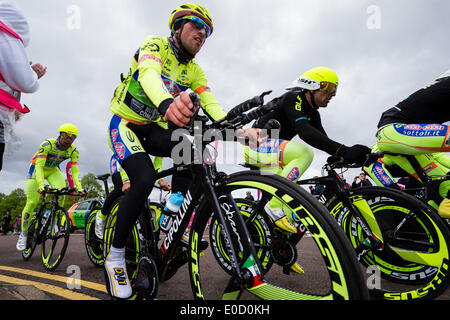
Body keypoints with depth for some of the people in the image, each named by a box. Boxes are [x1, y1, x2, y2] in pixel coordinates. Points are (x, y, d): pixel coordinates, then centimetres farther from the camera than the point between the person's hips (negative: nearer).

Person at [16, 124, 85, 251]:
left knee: (62, 190, -28)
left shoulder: (73, 151, -19)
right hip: (37, 168, -3)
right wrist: (41, 184, -48)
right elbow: (39, 166, -35)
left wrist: (79, 187, -34)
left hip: (53, 170, 3)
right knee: (32, 202, -8)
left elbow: (75, 171, -19)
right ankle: (23, 234, 12)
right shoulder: (47, 145, -30)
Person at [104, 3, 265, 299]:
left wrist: (239, 130, -28)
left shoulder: (194, 70, 6)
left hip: (153, 130, 5)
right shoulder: (156, 44, -10)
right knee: (145, 179, -28)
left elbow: (211, 104, -9)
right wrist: (168, 103, -57)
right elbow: (149, 74, -33)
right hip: (125, 124, -5)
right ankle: (115, 256, -9)